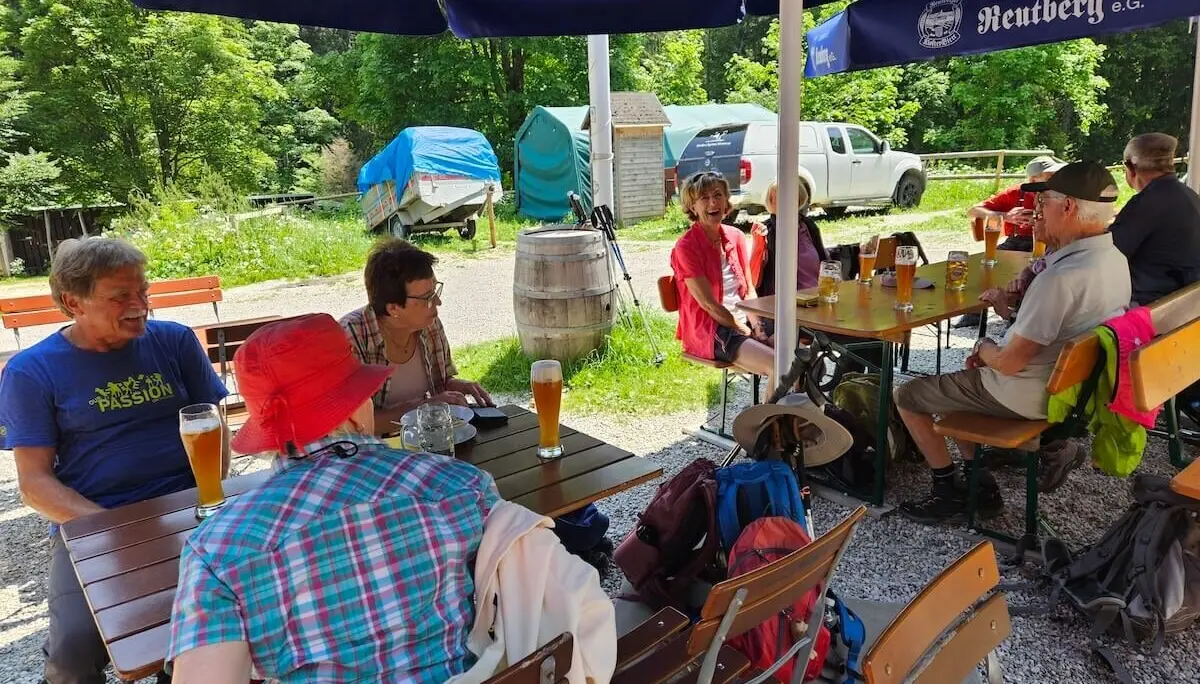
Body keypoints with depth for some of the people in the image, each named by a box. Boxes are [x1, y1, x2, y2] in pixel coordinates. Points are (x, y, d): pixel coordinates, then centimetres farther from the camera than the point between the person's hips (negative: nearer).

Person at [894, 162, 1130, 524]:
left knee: (908, 395, 3)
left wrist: (984, 350, -6)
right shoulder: (1115, 258, -1)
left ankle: (951, 491, 16)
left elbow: (1011, 362, -26)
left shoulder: (1063, 277, -32)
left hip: (1028, 395, -10)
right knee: (954, 384, 27)